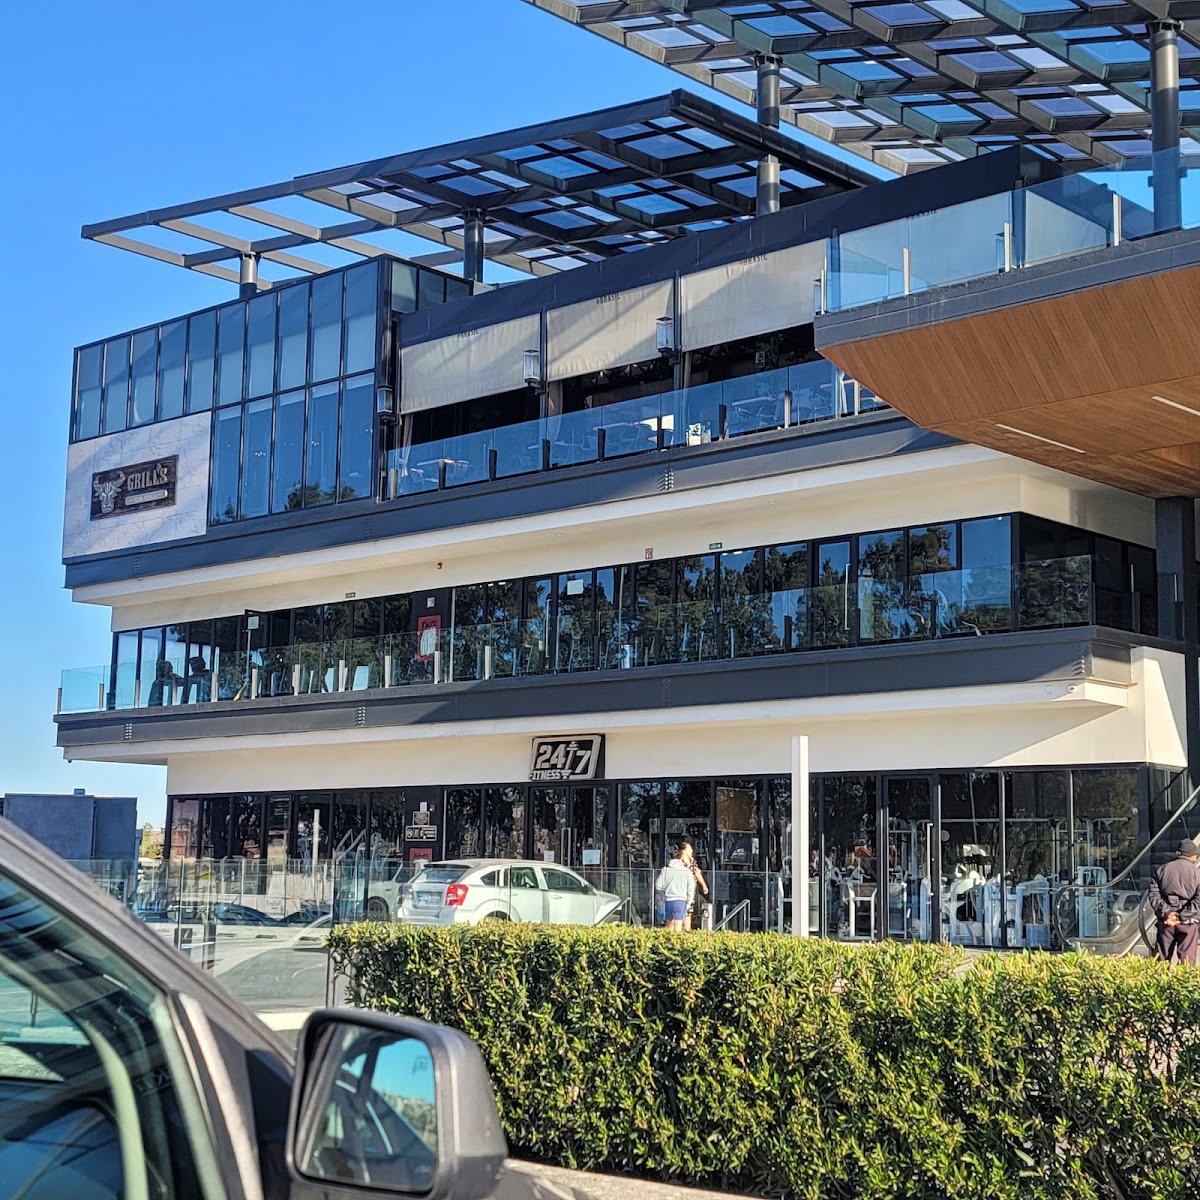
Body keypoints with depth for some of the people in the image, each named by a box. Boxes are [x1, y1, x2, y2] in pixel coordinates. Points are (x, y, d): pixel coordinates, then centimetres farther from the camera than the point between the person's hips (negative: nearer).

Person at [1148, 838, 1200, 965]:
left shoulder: (1161, 870, 5)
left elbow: (1154, 895, -3)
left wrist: (1165, 912, -10)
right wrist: (1183, 916, -14)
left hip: (1165, 920, 3)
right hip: (1188, 921, -3)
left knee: (1162, 956, 10)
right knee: (1187, 958, 2)